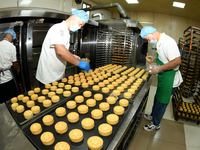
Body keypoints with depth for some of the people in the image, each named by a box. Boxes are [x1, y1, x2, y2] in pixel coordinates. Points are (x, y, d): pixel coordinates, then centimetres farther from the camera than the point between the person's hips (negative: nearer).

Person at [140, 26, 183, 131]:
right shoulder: (160, 42, 8)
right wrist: (155, 59, 8)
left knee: (161, 102, 6)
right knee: (157, 98, 23)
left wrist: (159, 68, -26)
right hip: (164, 78, 9)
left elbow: (177, 61, -29)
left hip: (170, 79, -9)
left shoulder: (167, 42, -23)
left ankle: (155, 124, 26)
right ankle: (153, 116, 45)